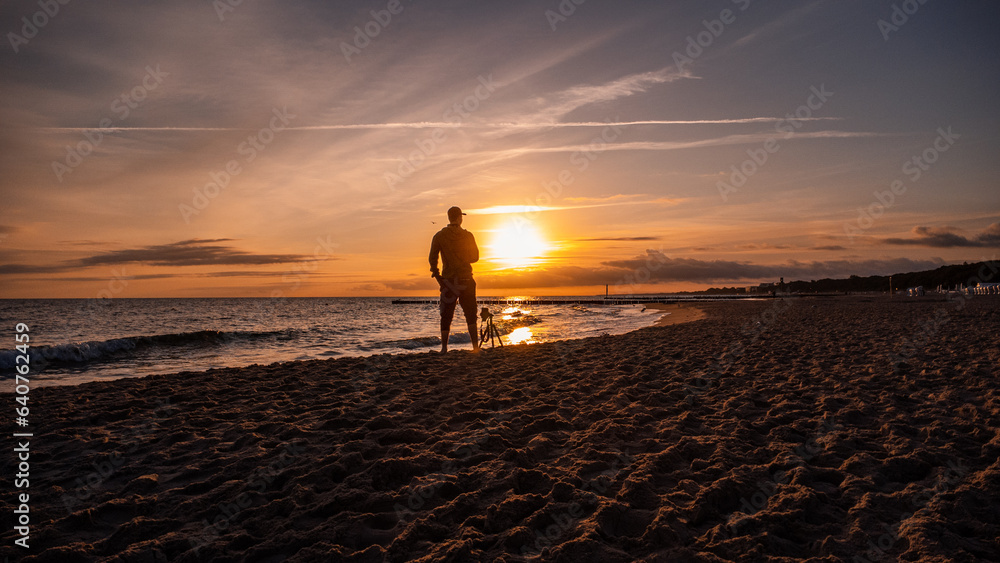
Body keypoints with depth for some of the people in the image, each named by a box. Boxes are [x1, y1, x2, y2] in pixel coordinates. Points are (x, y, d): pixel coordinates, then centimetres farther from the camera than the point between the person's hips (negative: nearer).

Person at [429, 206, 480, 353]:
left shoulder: (439, 236, 0)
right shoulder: (467, 235, 0)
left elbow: (432, 258, -5)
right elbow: (475, 257, 4)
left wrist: (435, 273, 7)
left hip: (448, 280, 0)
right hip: (466, 279, 0)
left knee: (446, 316, 7)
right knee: (470, 315, 8)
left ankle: (444, 347, 3)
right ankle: (475, 346, 2)